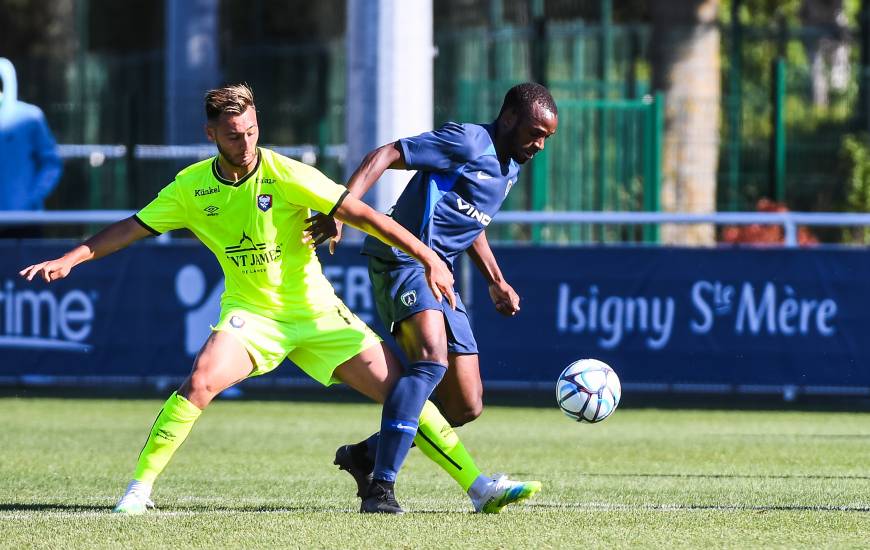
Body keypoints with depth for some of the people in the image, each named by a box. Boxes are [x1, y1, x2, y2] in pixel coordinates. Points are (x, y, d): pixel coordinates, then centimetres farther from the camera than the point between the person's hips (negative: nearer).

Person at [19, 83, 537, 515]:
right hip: (251, 313, 1)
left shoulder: (285, 174, -16)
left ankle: (478, 485, 2)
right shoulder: (192, 187, -7)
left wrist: (428, 258, -17)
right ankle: (140, 487, -18)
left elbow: (362, 214, -15)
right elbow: (130, 228, 3)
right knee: (199, 383, -27)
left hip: (315, 311, 0)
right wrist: (70, 259, -8)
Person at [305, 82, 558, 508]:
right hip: (403, 261, -9)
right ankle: (380, 486, -34)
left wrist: (496, 282, 27)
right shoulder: (469, 142, -10)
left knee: (465, 408, 5)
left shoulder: (511, 169, 18)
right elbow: (386, 156, -16)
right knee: (433, 358, -33)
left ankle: (365, 456, 22)